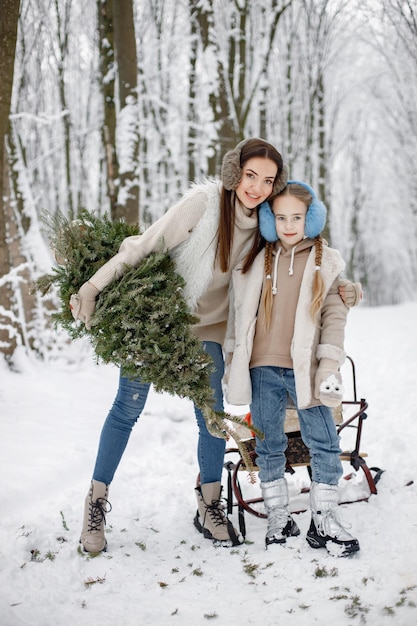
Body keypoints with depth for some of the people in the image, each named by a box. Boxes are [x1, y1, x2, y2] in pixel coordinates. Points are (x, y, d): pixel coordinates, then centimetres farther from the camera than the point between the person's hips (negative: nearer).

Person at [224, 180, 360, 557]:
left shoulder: (326, 263, 4)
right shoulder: (257, 262, 8)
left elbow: (334, 316, 0)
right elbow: (239, 313, 13)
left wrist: (330, 364, -9)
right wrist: (232, 362, 11)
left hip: (305, 369, -1)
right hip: (263, 369, 2)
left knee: (324, 444, -1)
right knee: (269, 446, 8)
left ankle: (324, 520, 12)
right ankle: (278, 518, 21)